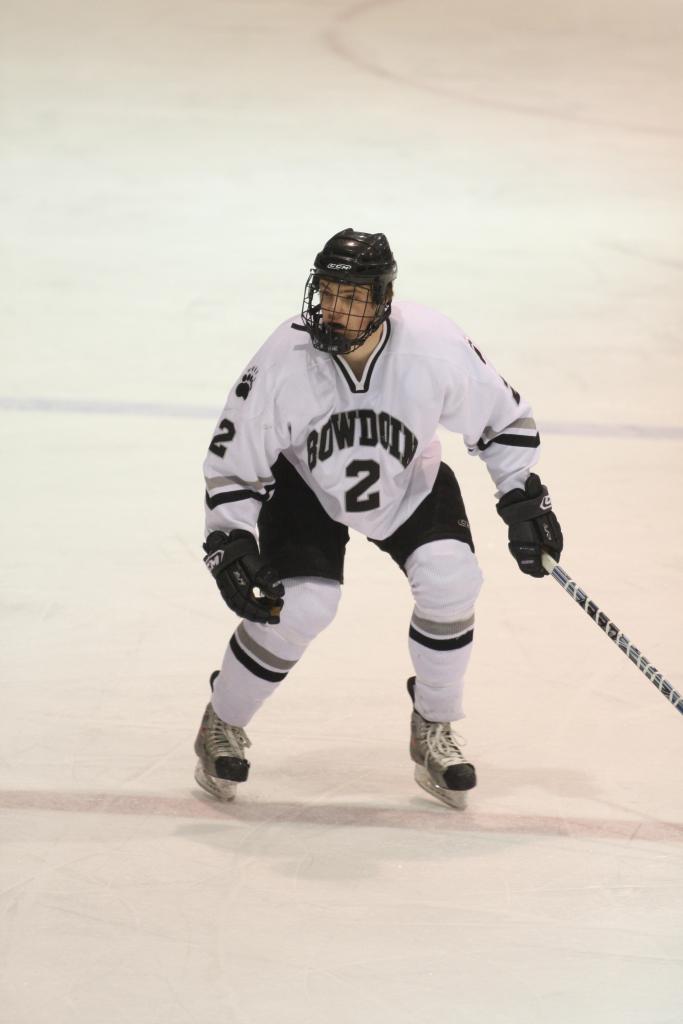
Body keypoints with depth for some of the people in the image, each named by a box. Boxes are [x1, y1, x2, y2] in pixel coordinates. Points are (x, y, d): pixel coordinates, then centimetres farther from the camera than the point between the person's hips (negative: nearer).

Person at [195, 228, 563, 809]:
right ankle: (222, 726, 7)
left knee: (448, 581, -20)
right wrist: (230, 544, -26)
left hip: (411, 483, 2)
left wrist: (522, 499, -13)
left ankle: (434, 733, 2)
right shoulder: (284, 362, -30)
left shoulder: (436, 348, -29)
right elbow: (233, 458, -18)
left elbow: (502, 418, -10)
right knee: (301, 605, -19)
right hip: (307, 485, -2)